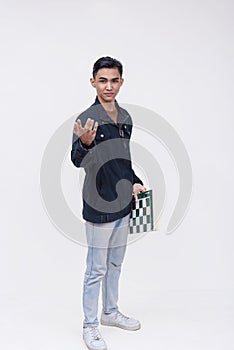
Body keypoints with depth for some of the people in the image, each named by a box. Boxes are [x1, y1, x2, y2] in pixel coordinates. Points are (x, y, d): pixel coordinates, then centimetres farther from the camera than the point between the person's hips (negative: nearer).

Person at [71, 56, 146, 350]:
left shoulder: (125, 118, 7)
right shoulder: (87, 118, -15)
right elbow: (77, 161, -28)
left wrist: (134, 182, 6)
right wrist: (85, 143, -48)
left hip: (123, 203, 7)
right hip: (99, 206, -7)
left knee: (115, 263, 20)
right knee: (97, 269, 5)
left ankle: (110, 312, 39)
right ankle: (90, 326, 23)